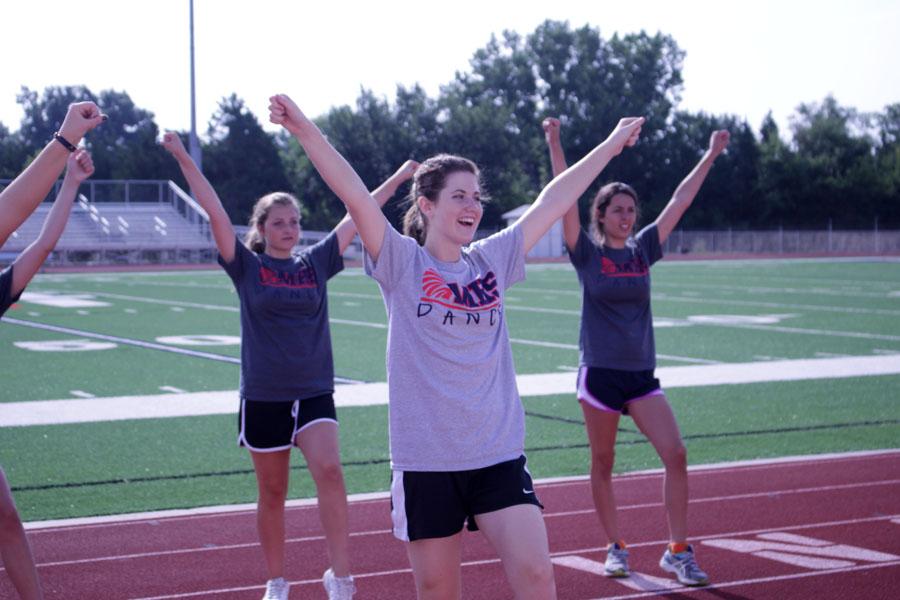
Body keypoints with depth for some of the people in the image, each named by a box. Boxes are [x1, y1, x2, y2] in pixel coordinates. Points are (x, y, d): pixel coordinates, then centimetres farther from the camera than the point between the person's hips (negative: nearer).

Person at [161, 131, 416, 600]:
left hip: (314, 393, 1)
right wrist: (184, 159, -16)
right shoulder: (247, 267, 0)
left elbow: (357, 216, 8)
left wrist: (397, 178, 11)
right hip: (263, 397, -1)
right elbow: (216, 213, -9)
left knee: (329, 472, -20)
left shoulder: (315, 262, 6)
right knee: (272, 494, 8)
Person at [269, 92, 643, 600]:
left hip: (499, 453, 3)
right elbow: (354, 193, -14)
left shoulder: (492, 260, 8)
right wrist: (304, 128, -25)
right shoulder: (402, 263, -2)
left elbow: (553, 202, 13)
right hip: (426, 459, -3)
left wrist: (612, 145, 19)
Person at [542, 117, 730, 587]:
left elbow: (679, 202, 10)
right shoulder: (587, 253, -2)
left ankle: (677, 551, 1)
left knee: (675, 454, -8)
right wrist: (554, 144, -18)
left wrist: (710, 156, 11)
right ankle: (615, 548, 19)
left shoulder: (643, 250, 7)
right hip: (599, 373, -3)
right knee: (602, 464, 5)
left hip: (642, 374, 3)